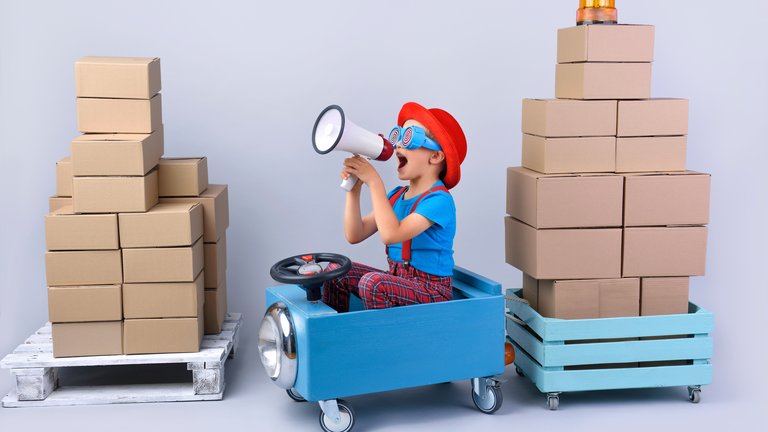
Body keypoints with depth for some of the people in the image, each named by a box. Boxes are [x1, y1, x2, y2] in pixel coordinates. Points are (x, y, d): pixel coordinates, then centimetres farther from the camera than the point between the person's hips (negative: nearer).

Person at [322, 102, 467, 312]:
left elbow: (391, 235, -32)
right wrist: (354, 189, -8)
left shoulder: (439, 200, -18)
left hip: (431, 291, -8)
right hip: (397, 280, 8)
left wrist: (374, 181, -26)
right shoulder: (396, 195, 8)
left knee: (373, 282, -30)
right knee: (337, 271, 1)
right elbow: (355, 235, 1)